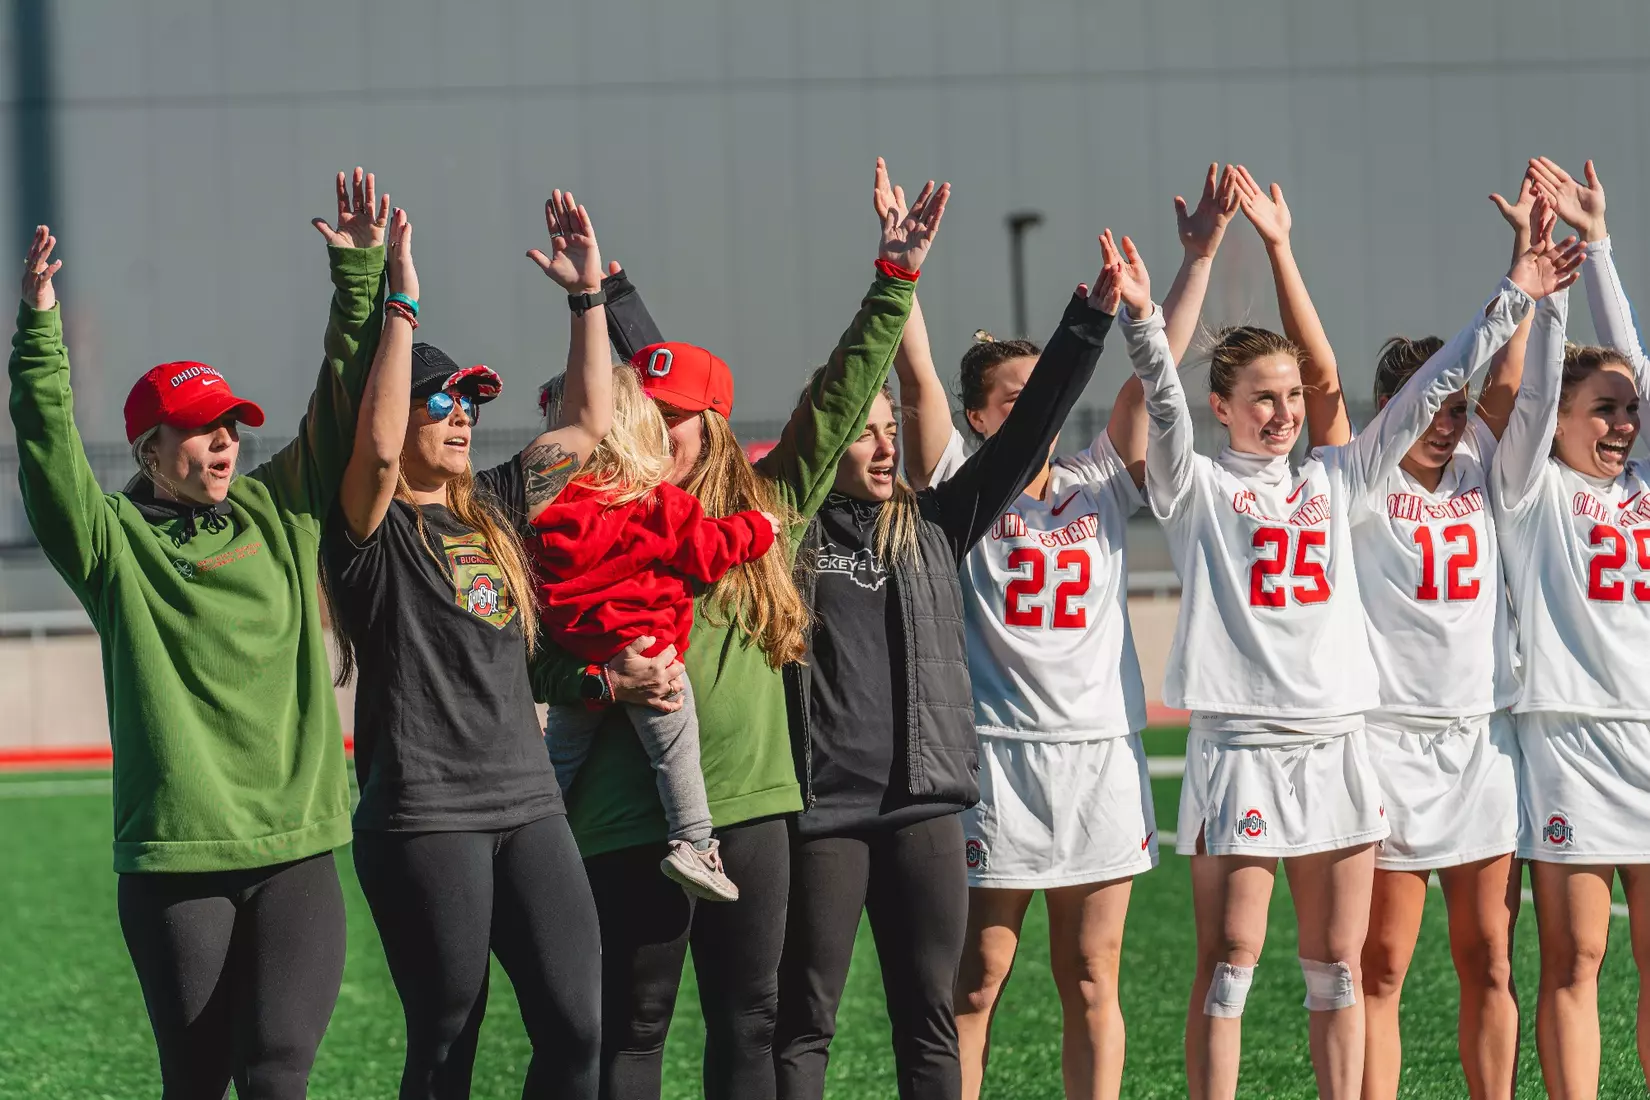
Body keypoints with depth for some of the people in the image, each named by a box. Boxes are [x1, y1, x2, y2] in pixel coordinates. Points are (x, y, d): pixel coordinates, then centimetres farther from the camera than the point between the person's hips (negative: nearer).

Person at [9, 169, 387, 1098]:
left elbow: (342, 403, 11)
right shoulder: (114, 542, 3)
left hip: (297, 850, 2)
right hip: (175, 858, -2)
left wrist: (361, 274, 5)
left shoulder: (279, 514, 12)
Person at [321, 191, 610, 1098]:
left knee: (577, 1025, -1)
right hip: (422, 817, -6)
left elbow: (590, 425, 20)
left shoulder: (493, 508, 16)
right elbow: (378, 445, -24)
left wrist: (588, 294, 14)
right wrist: (401, 305, -22)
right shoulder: (371, 531, -3)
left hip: (527, 803, 6)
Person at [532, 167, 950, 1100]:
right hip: (631, 816, -3)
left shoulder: (770, 506, 9)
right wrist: (604, 680, -19)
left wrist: (895, 283, 6)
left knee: (748, 1022, 8)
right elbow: (535, 656, 1)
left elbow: (841, 399, 9)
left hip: (752, 804, 3)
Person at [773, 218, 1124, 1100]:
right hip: (820, 806, -3)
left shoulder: (931, 527, 12)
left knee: (928, 1022, 7)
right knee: (803, 1024, 0)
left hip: (922, 804, 3)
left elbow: (1026, 429, 8)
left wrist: (1087, 324, 1)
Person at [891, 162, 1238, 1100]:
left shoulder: (1101, 487, 12)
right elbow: (918, 381, -7)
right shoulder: (961, 493, 3)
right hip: (996, 756, -3)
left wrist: (1200, 257, 3)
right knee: (974, 985, 0)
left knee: (1093, 985, 6)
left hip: (1102, 756, 3)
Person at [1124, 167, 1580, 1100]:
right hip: (1241, 746, -5)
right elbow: (1164, 402, -15)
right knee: (1229, 966, -6)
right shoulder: (1198, 488, 2)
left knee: (1339, 969, 7)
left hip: (1338, 746, 5)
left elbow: (1424, 396, 15)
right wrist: (1140, 321, -33)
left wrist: (1512, 301, 13)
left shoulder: (1334, 480, 14)